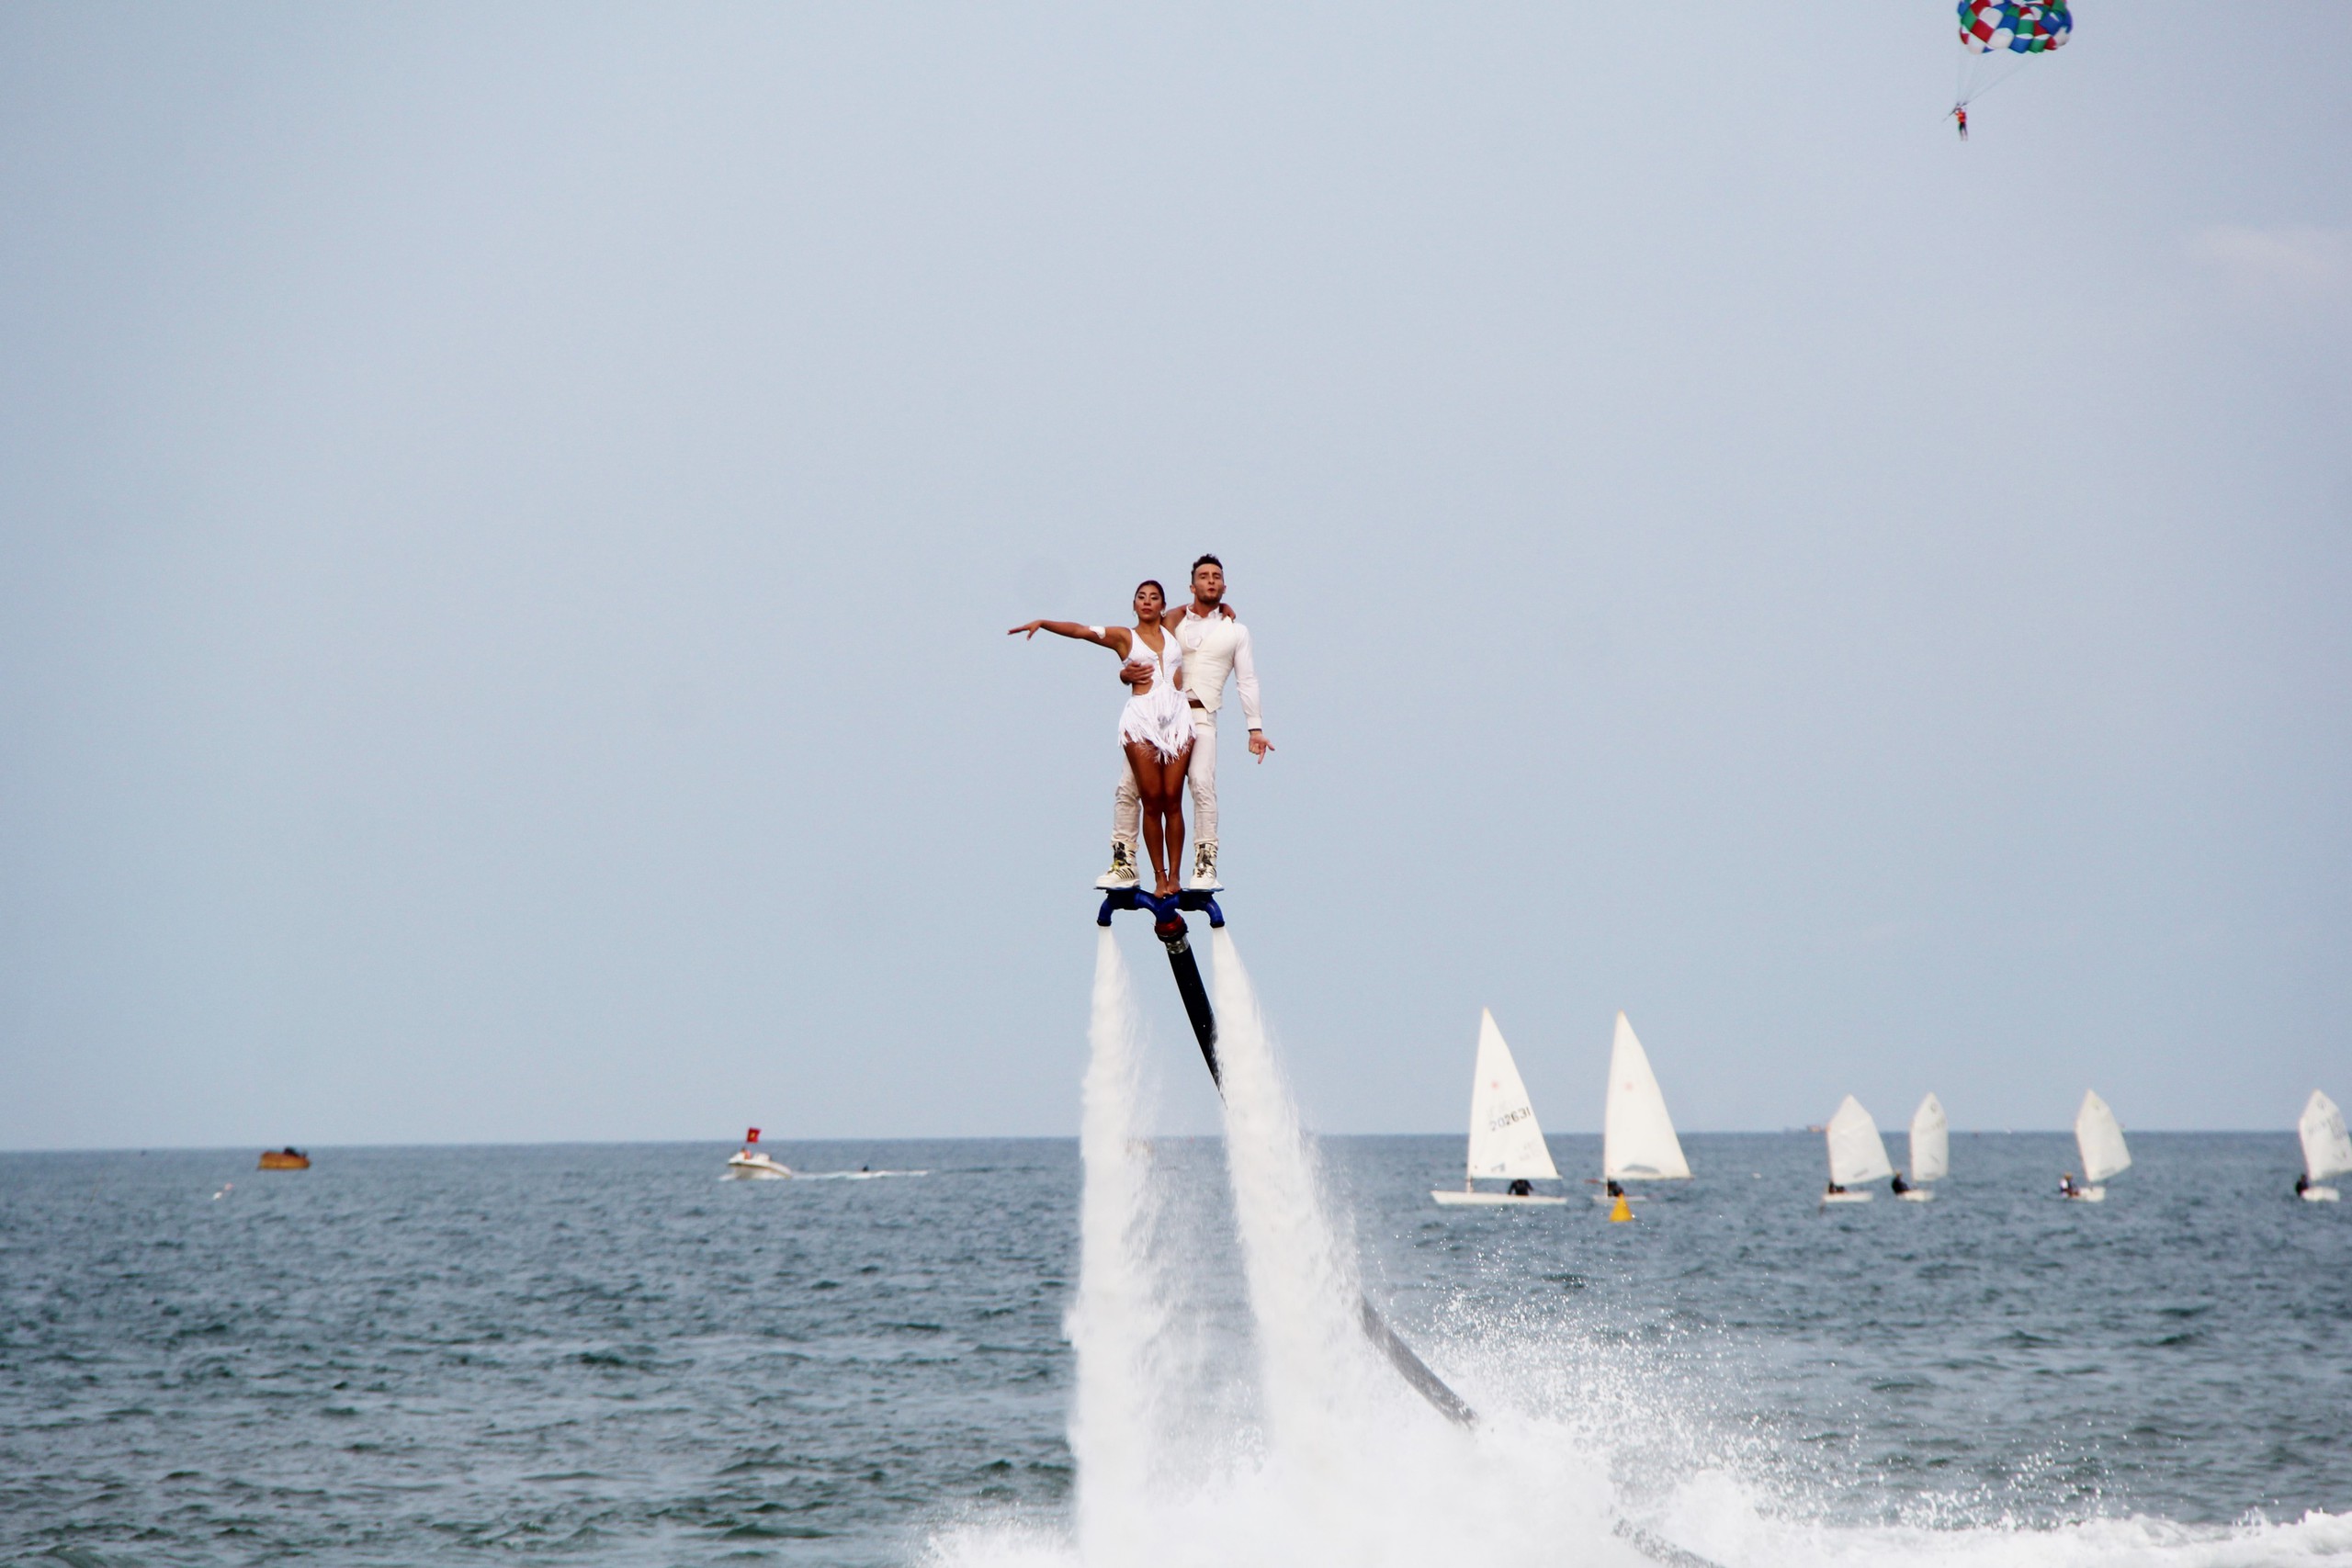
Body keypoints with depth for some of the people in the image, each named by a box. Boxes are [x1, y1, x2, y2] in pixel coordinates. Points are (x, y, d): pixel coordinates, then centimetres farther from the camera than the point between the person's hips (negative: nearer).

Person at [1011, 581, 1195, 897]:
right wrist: (1041, 623, -13)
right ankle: (1159, 876, 1)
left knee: (1172, 800, -2)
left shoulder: (1172, 630, 17)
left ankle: (1174, 875, 1)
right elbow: (1079, 630, -3)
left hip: (1177, 717, 2)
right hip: (1141, 719, -2)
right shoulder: (1123, 636, 8)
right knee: (1152, 801, -4)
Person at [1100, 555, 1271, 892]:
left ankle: (1206, 867, -19)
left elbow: (1247, 681, 12)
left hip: (1200, 717, -2)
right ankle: (1123, 864, 2)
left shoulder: (1235, 631, 14)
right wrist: (1126, 673, -11)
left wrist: (1256, 728, 4)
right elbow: (1143, 660, 14)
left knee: (1202, 783, -23)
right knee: (1128, 786, -6)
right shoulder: (1172, 623, 16)